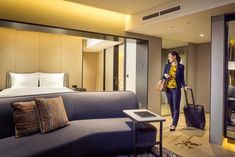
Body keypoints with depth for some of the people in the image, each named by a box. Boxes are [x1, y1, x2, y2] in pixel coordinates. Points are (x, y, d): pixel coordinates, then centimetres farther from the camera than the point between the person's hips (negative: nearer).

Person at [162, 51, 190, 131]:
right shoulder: (167, 66, 7)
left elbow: (182, 79, 1)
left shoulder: (181, 66, -1)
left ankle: (174, 124, 3)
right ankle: (173, 121, 30)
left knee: (176, 107, -3)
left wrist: (184, 86, -14)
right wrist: (165, 75, -10)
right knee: (171, 106, 12)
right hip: (168, 89, 4)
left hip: (176, 89, -3)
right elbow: (163, 77, 11)